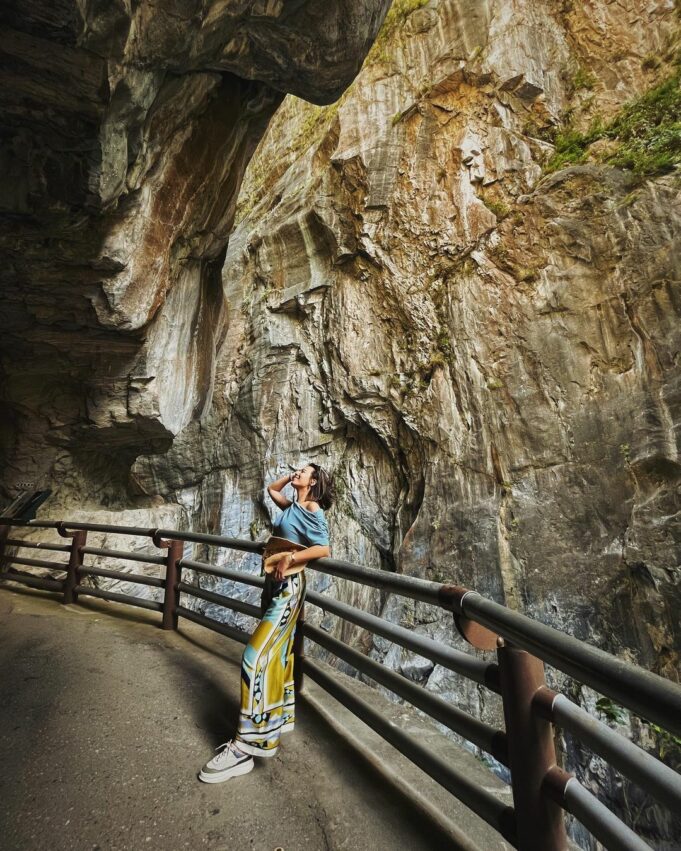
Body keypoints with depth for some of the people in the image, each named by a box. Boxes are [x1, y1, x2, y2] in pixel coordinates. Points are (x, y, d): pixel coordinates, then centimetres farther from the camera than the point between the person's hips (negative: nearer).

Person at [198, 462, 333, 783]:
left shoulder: (313, 509, -9)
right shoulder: (292, 506, 13)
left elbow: (324, 549, -18)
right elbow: (271, 489, 30)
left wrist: (290, 558, -22)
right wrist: (290, 475, 17)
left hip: (289, 585, -8)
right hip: (275, 583, 8)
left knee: (258, 656, -12)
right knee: (278, 652, 16)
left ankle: (244, 748, -5)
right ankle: (278, 718, 31)